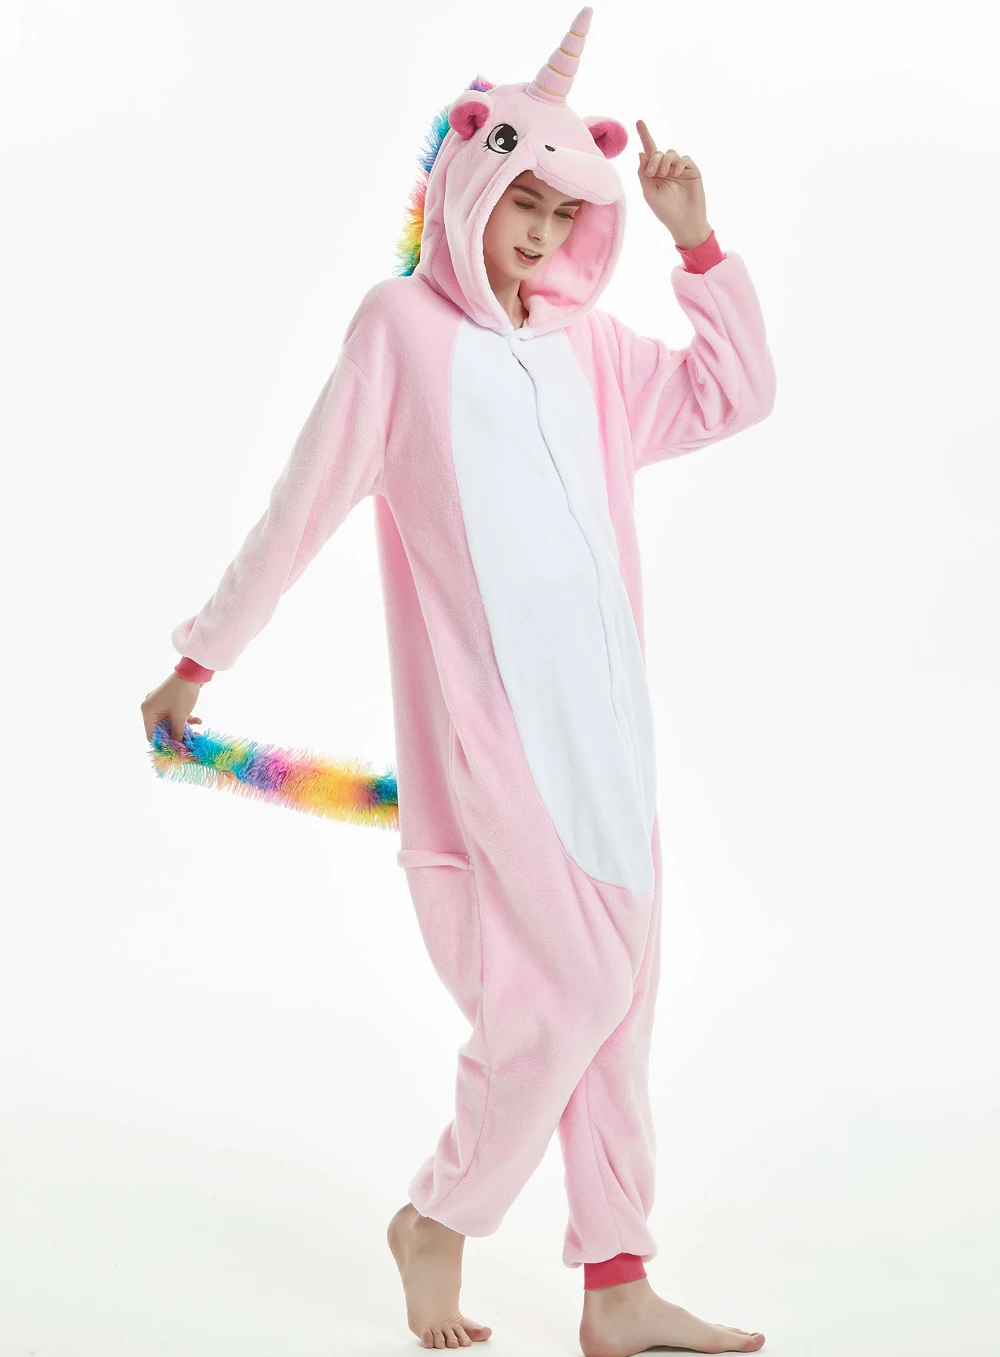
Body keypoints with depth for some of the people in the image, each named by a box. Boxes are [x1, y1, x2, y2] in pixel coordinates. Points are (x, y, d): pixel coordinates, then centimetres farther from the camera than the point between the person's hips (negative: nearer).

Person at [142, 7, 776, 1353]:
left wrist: (694, 239, 9)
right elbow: (305, 503, -2)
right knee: (572, 988, -10)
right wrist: (203, 656, 2)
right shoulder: (403, 322, -3)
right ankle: (438, 1220, 13)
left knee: (617, 997, 7)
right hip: (486, 720, -6)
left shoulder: (586, 343, 13)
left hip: (605, 717, 6)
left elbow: (733, 394, 17)